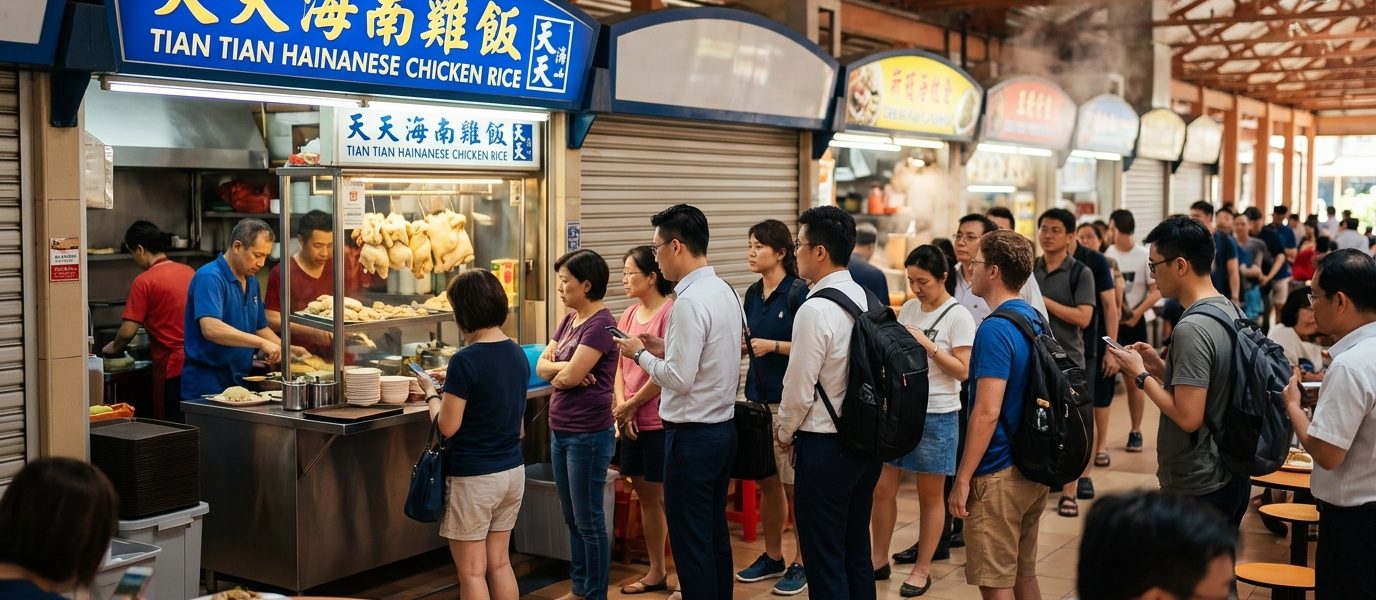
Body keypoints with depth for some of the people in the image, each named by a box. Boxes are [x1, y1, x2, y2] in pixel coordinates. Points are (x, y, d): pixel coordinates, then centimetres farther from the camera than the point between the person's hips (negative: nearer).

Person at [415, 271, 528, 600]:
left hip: (473, 477, -7)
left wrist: (432, 394, 1)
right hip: (513, 471, 7)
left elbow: (447, 426, -15)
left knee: (472, 572, 4)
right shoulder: (517, 354, 3)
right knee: (499, 563, 17)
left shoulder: (465, 361, -20)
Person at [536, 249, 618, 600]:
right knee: (572, 518, 17)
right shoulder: (569, 320, 12)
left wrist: (557, 372, 1)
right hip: (561, 431, 9)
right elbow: (542, 367, 6)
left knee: (589, 521, 2)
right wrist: (566, 368, -13)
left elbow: (570, 376, -21)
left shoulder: (600, 324, -16)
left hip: (588, 434, -9)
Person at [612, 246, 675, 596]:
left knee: (665, 497, -2)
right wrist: (621, 406, -3)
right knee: (645, 494, 15)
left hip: (660, 420, -8)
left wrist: (632, 404, -9)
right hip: (632, 421, 8)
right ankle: (656, 572, 26)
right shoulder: (629, 314, 11)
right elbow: (618, 366, 11)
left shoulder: (669, 312, -13)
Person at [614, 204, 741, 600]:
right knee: (716, 533, 19)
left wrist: (640, 354, -7)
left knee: (690, 542, 0)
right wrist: (665, 349, 9)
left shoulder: (689, 302, -20)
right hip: (724, 428, 10)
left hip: (693, 435, -10)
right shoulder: (725, 291, 8)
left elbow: (679, 379, -22)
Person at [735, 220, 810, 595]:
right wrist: (743, 342, 0)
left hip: (789, 399, -7)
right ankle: (772, 557, 27)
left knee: (795, 484, 1)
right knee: (767, 482, 14)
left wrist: (773, 345, -19)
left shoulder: (798, 293, -11)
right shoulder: (753, 294, 10)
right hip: (758, 395, 7)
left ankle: (802, 563, 13)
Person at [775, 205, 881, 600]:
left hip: (825, 447, -8)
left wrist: (784, 433, 3)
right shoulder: (870, 300, 4)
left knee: (825, 562, 2)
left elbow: (800, 389, -17)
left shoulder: (815, 310, -20)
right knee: (858, 552, 18)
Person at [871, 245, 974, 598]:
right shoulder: (908, 309, 7)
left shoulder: (958, 316, -10)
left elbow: (963, 371, -12)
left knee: (930, 496, 8)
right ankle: (879, 558, 24)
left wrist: (927, 344, -21)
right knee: (882, 489, 7)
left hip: (937, 416, -5)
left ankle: (922, 569, 20)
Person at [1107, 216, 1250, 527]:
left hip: (1196, 489, -9)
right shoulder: (1230, 311, 6)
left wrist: (1142, 375, -13)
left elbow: (1188, 416, -24)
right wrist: (1161, 367, 6)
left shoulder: (1191, 329, -22)